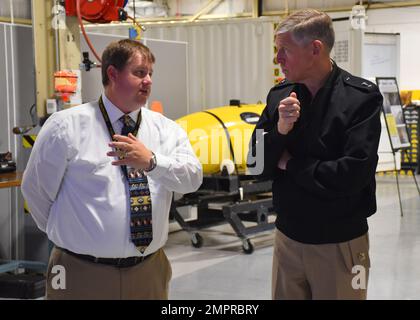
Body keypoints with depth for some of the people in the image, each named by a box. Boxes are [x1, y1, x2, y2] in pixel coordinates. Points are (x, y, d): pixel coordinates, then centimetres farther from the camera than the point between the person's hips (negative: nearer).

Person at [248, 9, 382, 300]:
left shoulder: (361, 97, -13)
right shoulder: (280, 95, 0)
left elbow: (353, 174, -23)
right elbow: (258, 168, 0)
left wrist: (291, 164, -10)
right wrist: (280, 130, -18)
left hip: (339, 244, -4)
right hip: (287, 238, 4)